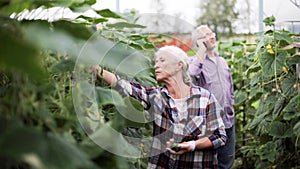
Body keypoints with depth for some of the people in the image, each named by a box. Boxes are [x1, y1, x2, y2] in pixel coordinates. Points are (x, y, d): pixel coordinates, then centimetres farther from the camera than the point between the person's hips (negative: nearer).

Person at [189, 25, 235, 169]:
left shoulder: (222, 61, 15)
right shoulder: (194, 61, -7)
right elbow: (190, 79, -30)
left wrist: (231, 105, 15)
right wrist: (201, 52, -26)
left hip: (227, 120, 7)